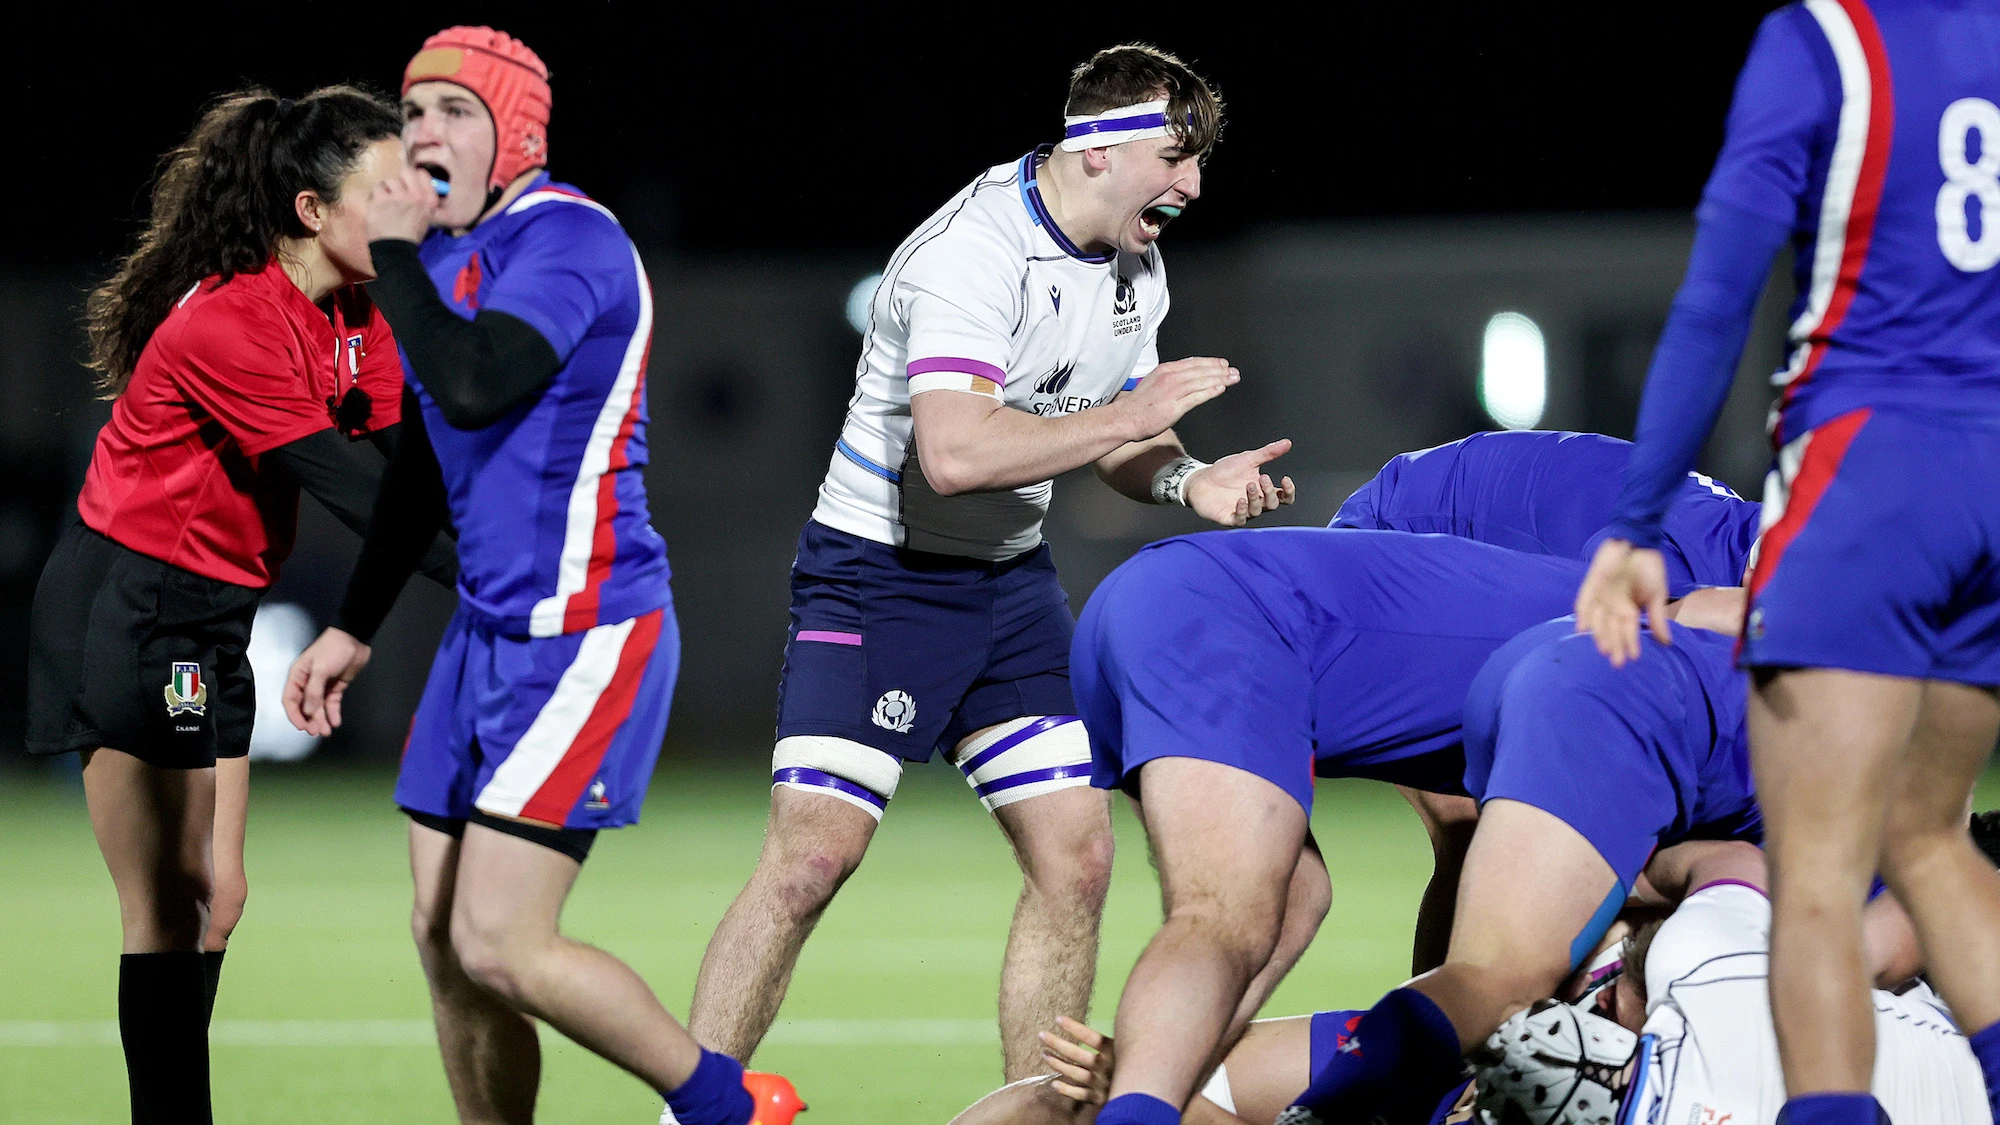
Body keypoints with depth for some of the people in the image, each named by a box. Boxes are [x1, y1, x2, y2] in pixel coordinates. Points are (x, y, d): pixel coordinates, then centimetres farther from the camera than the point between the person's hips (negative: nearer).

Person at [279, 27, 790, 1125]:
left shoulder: (566, 239, -14)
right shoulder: (444, 253, 13)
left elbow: (474, 387, -32)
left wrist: (394, 255, -18)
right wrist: (353, 627, 28)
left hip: (586, 638, -9)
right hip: (488, 629, 9)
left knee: (499, 944, -14)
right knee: (443, 940, 7)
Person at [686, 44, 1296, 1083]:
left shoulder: (1135, 269, 6)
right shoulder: (971, 252, -22)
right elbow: (954, 454, -34)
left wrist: (1186, 479, -4)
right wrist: (1127, 416, -27)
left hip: (1012, 583, 8)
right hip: (877, 576, -8)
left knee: (1075, 857, 0)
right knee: (812, 854, -16)